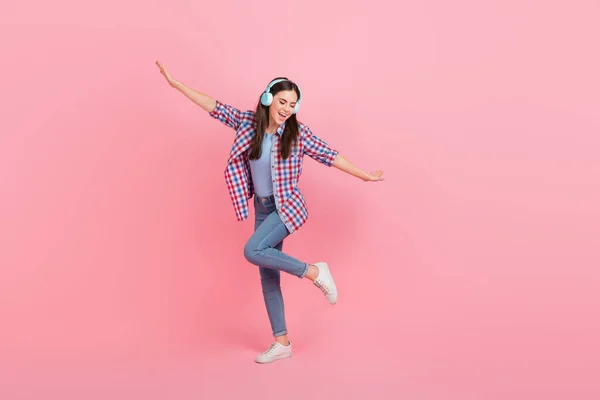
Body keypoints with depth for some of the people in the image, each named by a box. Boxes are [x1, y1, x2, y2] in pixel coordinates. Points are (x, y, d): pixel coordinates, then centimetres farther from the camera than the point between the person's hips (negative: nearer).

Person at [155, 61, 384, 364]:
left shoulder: (297, 133, -9)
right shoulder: (248, 122, -1)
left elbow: (329, 156, -4)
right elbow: (214, 107, 2)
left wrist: (363, 175, -1)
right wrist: (175, 83, 3)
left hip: (287, 207, -5)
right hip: (262, 209, 5)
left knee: (253, 251, -29)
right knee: (268, 277, 7)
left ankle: (314, 272, -11)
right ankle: (282, 342, 18)